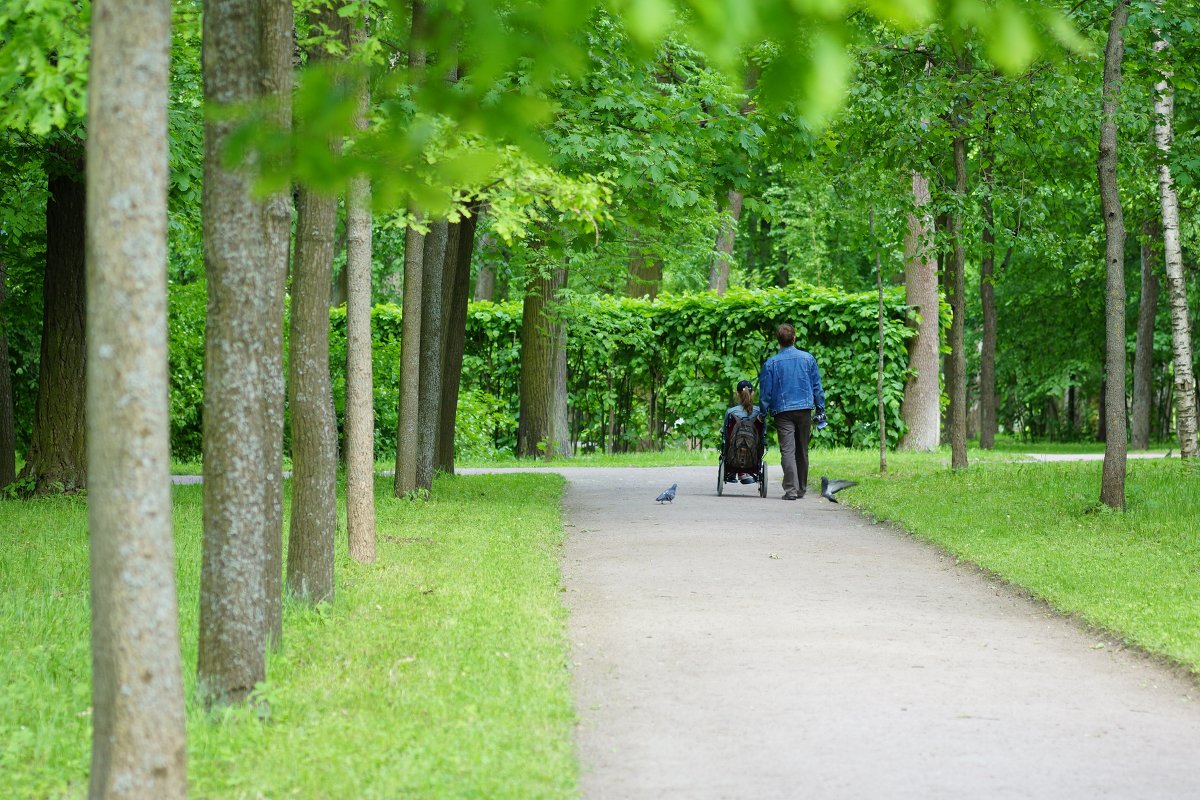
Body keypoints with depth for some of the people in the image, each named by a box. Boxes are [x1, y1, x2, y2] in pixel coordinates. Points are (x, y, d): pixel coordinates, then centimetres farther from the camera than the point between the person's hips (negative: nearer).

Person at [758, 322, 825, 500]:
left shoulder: (771, 363, -3)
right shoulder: (808, 358, 3)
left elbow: (765, 392, 0)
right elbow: (817, 386, 6)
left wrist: (764, 412, 9)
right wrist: (821, 410, 13)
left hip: (782, 411, -2)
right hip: (804, 409, 3)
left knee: (787, 450, -7)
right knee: (802, 451, 13)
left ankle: (791, 490, -17)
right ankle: (801, 488, 22)